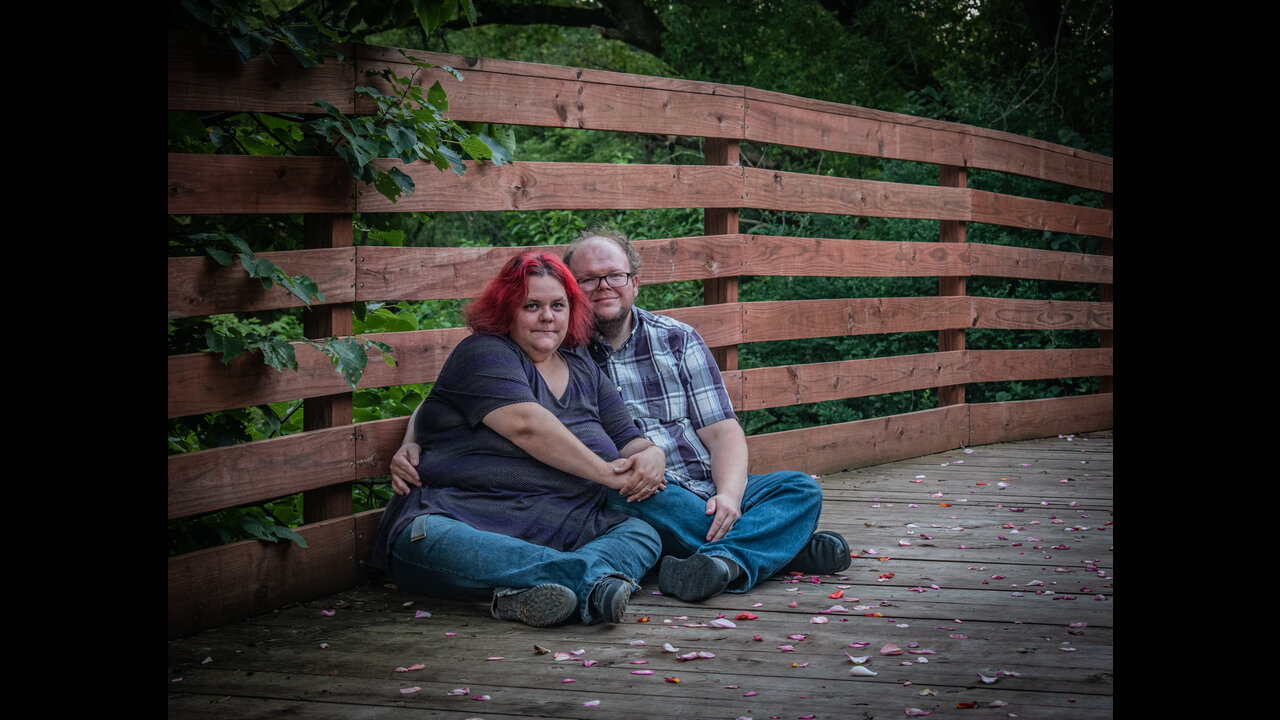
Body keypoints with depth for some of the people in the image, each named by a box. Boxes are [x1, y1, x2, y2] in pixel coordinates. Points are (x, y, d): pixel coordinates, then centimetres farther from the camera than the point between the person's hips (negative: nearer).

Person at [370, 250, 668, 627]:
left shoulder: (584, 371, 22)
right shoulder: (483, 353, 1)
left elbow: (630, 442, 18)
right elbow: (526, 426, -14)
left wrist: (651, 457, -8)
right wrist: (607, 473, -12)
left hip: (559, 533, 6)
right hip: (461, 519, -6)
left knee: (643, 534, -19)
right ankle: (595, 576, -54)